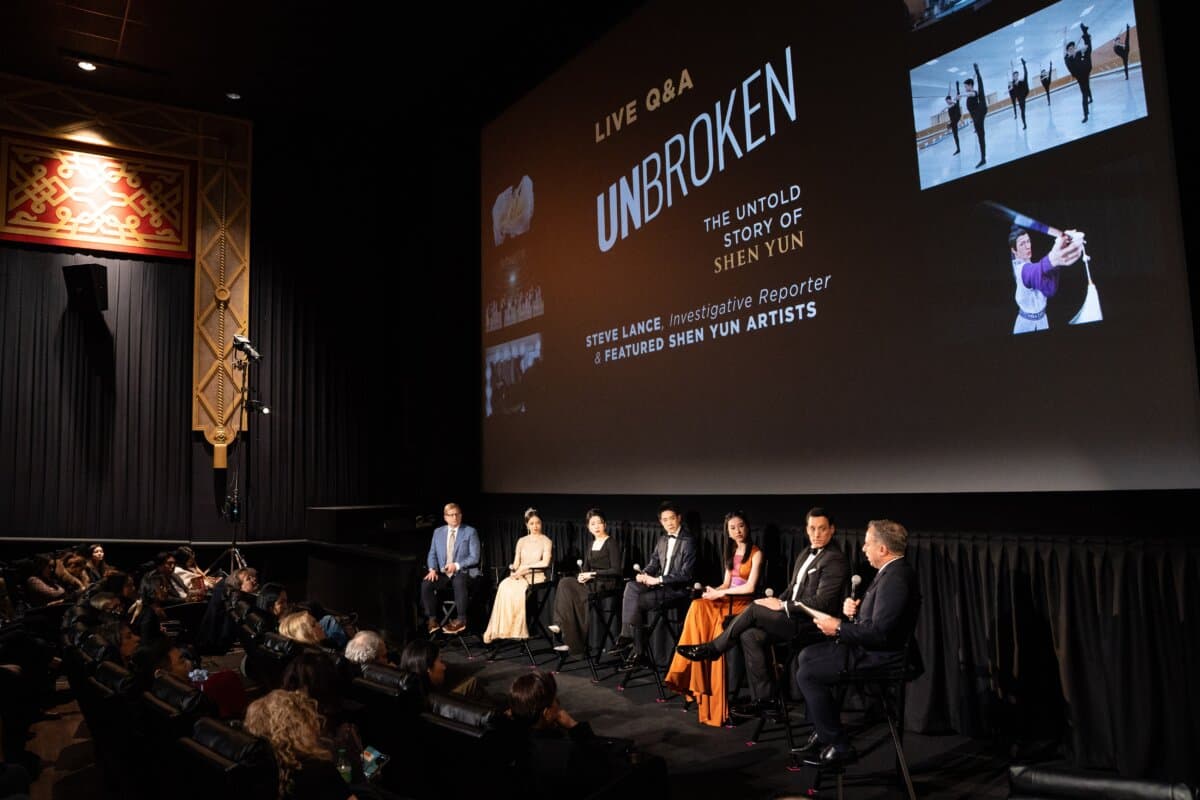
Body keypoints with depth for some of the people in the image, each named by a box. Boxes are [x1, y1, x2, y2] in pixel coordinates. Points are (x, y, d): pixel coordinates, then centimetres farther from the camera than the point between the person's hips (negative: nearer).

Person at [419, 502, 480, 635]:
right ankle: (432, 619, -10)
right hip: (442, 572, 4)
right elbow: (432, 554, 10)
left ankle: (461, 619, -22)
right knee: (426, 584, -25)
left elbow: (474, 557, -5)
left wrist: (457, 565, -18)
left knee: (459, 583, -37)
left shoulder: (470, 532, 1)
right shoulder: (438, 532, 12)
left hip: (463, 571, -4)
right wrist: (433, 569, -10)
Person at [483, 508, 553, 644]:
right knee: (505, 586, -29)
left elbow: (545, 562, -9)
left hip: (536, 577, -4)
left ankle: (515, 630, -28)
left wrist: (525, 567, -11)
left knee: (517, 590, -34)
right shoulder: (521, 541, 18)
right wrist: (514, 571, -8)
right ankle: (500, 630, -29)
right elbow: (516, 563, 14)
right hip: (520, 576, 4)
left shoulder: (546, 541, 5)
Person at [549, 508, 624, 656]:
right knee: (565, 585, -20)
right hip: (590, 583, 7)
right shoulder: (591, 544, 17)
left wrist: (593, 574, -15)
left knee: (565, 586, -22)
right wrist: (582, 575, -8)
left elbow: (616, 570, -11)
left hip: (606, 585, -7)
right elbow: (586, 567, 15)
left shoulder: (612, 543, -5)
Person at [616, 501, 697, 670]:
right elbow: (654, 563, 17)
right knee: (631, 586, -18)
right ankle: (627, 636, -19)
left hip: (678, 588, -7)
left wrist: (658, 579, -20)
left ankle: (637, 651, -10)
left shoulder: (688, 541, -10)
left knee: (637, 601, -22)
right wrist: (644, 574, -6)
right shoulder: (662, 539, 14)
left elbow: (686, 574, -16)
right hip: (660, 584, 7)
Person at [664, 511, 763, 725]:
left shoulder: (756, 553, -5)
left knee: (716, 632, -28)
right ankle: (690, 674, -24)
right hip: (727, 600, 6)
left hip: (744, 604, -6)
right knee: (698, 607, -24)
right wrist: (713, 591, -4)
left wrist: (720, 593, -12)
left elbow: (750, 587, -13)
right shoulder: (731, 552, 17)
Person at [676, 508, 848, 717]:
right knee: (750, 636, -13)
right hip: (795, 617, 8)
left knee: (754, 610, -20)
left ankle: (712, 649, -2)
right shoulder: (806, 553, 16)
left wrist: (782, 606, -16)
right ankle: (765, 699, -5)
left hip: (811, 624, -8)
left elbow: (821, 603, -19)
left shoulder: (835, 560, -12)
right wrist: (778, 602, 2)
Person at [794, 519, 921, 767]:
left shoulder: (895, 578, -25)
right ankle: (822, 731, 19)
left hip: (880, 655, -11)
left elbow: (880, 633, -29)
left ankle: (838, 745, -2)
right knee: (806, 656, 13)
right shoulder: (892, 570, 8)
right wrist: (852, 608, -1)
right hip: (872, 646, 11)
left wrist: (839, 628, -18)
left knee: (807, 673, -12)